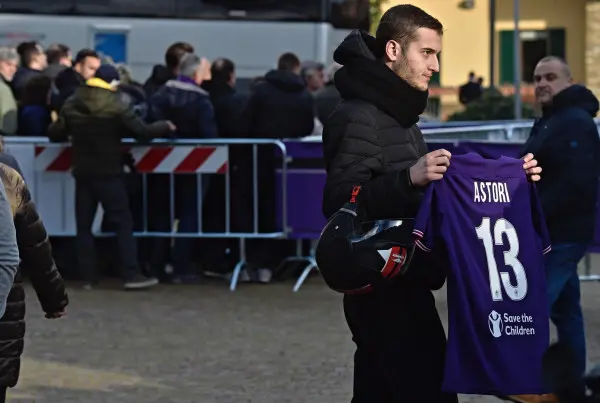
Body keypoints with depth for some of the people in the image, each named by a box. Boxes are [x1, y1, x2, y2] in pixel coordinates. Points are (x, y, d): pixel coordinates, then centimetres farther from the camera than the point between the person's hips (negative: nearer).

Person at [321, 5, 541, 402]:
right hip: (386, 292, -10)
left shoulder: (398, 115, 19)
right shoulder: (359, 117, -13)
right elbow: (338, 203, -24)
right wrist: (409, 178, -36)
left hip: (398, 288, 10)